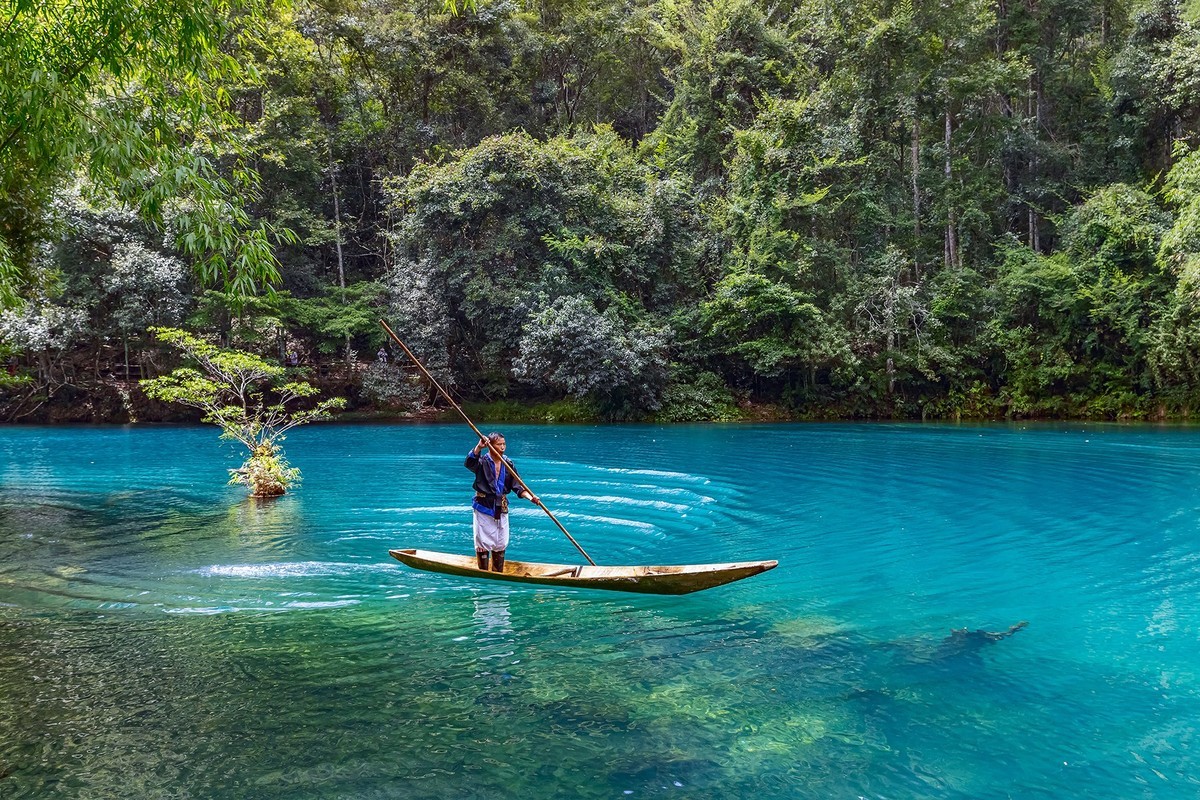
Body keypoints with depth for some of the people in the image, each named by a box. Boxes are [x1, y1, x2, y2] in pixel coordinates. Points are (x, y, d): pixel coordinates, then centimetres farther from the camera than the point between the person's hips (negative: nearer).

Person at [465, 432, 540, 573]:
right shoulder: (482, 461, -11)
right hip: (483, 506, -5)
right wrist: (479, 447, -48)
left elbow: (517, 486, 1)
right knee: (483, 542, 2)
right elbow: (470, 462, -34)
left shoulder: (508, 463, 2)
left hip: (501, 508, 5)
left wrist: (530, 497, -14)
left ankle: (498, 573, 25)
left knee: (501, 543, 12)